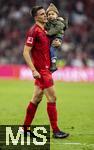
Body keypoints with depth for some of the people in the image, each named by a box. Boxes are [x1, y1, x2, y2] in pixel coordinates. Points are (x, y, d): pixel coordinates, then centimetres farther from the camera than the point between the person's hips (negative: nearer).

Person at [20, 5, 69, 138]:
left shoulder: (44, 30, 13)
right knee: (52, 98, -8)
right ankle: (55, 131, -4)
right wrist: (33, 70, -21)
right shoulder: (34, 31, -13)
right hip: (41, 70, -9)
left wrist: (56, 43, 2)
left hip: (46, 69, 9)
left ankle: (25, 128, 18)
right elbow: (26, 52, -16)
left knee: (36, 99, 12)